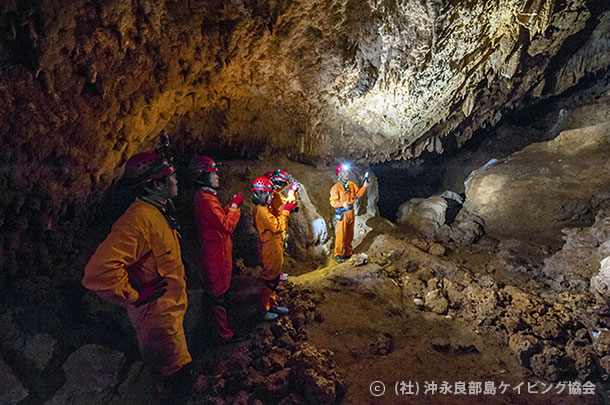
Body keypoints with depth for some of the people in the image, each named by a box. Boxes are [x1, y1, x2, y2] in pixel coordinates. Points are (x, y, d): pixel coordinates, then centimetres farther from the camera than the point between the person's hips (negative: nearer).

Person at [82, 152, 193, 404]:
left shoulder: (158, 212, 5)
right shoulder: (139, 219, -29)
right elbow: (99, 271, -38)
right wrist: (134, 296, -26)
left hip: (169, 312, 10)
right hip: (158, 317, -10)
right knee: (179, 375, 4)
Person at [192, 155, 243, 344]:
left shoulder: (204, 196, 11)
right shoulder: (206, 199, -22)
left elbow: (220, 218, 17)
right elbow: (227, 226, -22)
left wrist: (232, 204, 10)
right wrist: (235, 205, -14)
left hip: (215, 252, 11)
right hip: (216, 253, -11)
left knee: (216, 293, 20)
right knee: (218, 295, 1)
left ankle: (222, 330, 35)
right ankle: (224, 335, 14)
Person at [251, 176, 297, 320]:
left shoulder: (264, 209, 12)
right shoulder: (261, 210, -21)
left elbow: (276, 223, 15)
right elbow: (277, 227, -23)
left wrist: (286, 210, 8)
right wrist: (285, 211, -14)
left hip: (273, 249, 10)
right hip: (270, 250, -10)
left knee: (274, 278, 18)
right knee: (270, 280, 0)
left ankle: (273, 305, 30)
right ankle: (263, 310, 12)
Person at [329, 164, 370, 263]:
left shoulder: (351, 184, 8)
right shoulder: (336, 187, -12)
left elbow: (358, 194, 11)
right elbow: (333, 202, -15)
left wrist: (365, 186, 0)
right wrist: (342, 204, -32)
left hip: (351, 212, 7)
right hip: (342, 213, -7)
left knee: (349, 235, 15)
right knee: (341, 235, -5)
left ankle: (348, 253, 27)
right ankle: (338, 255, 5)